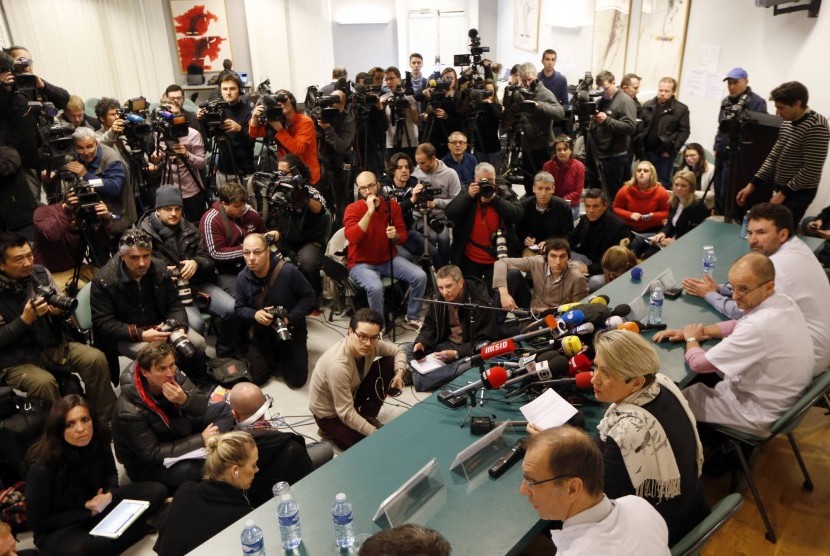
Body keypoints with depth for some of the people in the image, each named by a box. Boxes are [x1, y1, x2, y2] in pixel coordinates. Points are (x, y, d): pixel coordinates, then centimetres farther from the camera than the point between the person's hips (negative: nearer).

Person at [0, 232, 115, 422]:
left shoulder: (40, 273, 0)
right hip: (16, 360, -4)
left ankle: (105, 420, -7)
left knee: (96, 359, -19)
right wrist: (25, 319, -24)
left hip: (54, 344, 4)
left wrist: (59, 310, -11)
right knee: (44, 382, -33)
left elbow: (60, 310, 13)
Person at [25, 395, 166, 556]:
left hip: (98, 505, 6)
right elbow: (37, 521, -16)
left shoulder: (98, 442, -14)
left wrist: (109, 495, -15)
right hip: (58, 529, -6)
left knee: (157, 491, -11)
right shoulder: (42, 467, -28)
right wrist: (87, 512, -19)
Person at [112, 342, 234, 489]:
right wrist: (201, 440, -29)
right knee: (189, 470, -35)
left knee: (223, 410, -3)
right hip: (146, 462, -6)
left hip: (177, 433, 7)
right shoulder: (130, 411, -33)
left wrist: (185, 400, -35)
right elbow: (152, 454, -26)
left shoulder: (172, 375, -19)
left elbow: (202, 407, -11)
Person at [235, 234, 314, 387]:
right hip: (263, 332, 3)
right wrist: (255, 315, -25)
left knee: (296, 380, -4)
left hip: (291, 330, -3)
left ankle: (286, 355, 28)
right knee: (256, 378, 2)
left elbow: (308, 296, -14)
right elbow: (239, 309, -2)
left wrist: (290, 318, -25)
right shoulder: (242, 278, -13)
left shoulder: (288, 271, -26)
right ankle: (276, 355, 30)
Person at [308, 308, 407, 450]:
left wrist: (399, 374, -17)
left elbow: (398, 352, 3)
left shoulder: (372, 344, -19)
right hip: (329, 414, -7)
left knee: (389, 364, -7)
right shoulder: (338, 365, -39)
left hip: (351, 394, 7)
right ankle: (331, 432, 8)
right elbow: (346, 414, -31)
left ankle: (367, 416, 5)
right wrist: (377, 434, -26)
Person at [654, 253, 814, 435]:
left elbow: (698, 363, -27)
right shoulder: (784, 301, -8)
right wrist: (694, 331, 0)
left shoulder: (759, 326, -36)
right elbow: (739, 325, 11)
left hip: (761, 413, -8)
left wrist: (691, 338, -5)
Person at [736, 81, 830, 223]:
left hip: (798, 193, -8)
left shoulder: (816, 127, -20)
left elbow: (811, 170, -22)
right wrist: (752, 184, 3)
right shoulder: (788, 122, 7)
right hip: (780, 189, 9)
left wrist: (784, 193, -16)